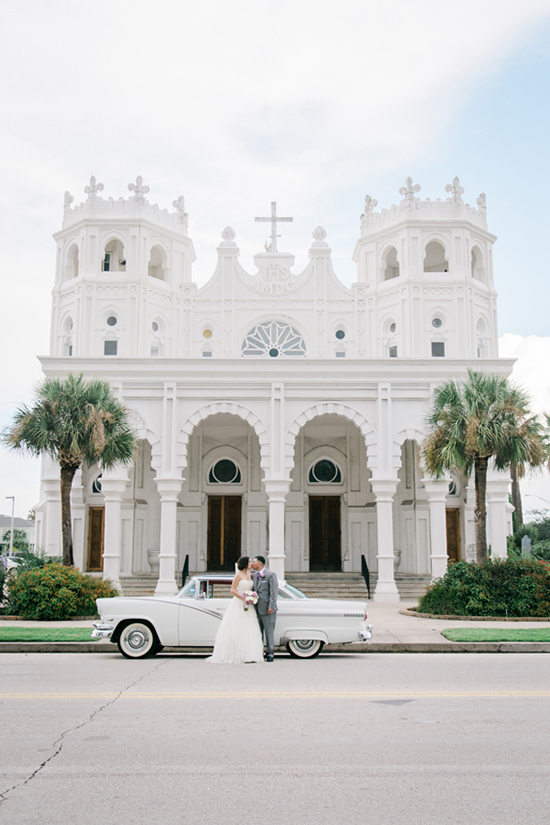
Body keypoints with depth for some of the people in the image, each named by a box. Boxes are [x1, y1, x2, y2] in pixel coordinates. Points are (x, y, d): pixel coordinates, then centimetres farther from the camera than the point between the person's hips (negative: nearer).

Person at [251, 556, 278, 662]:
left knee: (269, 632, 1)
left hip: (267, 609, -6)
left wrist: (271, 606, -16)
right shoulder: (254, 575, 13)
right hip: (257, 609, 6)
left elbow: (274, 592, -11)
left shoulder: (271, 574, -6)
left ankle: (269, 653, 9)